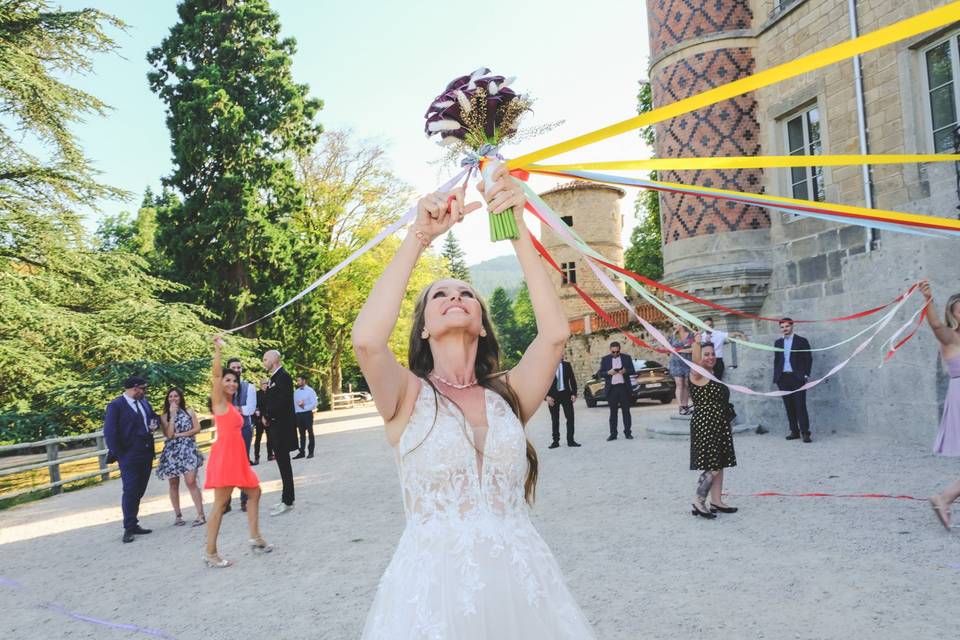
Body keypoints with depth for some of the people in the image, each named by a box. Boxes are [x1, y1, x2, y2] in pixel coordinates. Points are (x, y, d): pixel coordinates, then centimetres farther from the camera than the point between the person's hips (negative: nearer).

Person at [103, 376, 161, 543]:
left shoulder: (144, 402, 12)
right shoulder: (116, 405, -9)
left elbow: (154, 416, 26)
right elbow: (109, 432, -11)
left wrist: (154, 424, 2)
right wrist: (118, 454, -13)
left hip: (146, 453, 7)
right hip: (129, 455, -7)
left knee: (139, 491, 11)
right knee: (129, 491, -4)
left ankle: (133, 524, 19)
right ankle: (129, 528, 4)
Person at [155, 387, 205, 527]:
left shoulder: (189, 411, 6)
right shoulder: (164, 416, 5)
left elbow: (197, 429, 0)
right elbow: (168, 434, -8)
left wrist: (180, 435, -7)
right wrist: (172, 415, -9)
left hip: (188, 450, -2)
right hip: (172, 452, 2)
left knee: (191, 482, -13)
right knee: (174, 485, 6)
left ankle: (200, 514, -12)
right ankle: (178, 515, 16)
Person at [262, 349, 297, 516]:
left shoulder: (283, 376, -14)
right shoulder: (275, 377, 15)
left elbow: (282, 402, -22)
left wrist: (267, 416, -11)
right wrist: (266, 416, 2)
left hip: (282, 427, -9)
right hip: (276, 427, 9)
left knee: (284, 464, -4)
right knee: (283, 463, 13)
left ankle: (287, 501, 3)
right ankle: (286, 499, 21)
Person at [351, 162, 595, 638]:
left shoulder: (507, 394, 5)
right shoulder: (409, 395, -2)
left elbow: (555, 332, -10)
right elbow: (366, 339, -21)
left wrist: (517, 232, -11)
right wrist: (419, 236, -16)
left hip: (521, 580, 3)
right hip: (434, 584, -2)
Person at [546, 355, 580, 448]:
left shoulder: (567, 365, 4)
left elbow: (572, 379, 6)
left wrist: (574, 393, -2)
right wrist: (548, 396, -12)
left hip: (566, 394, 2)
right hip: (553, 395, -2)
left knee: (570, 417, -1)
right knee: (555, 420, 6)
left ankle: (570, 440, 7)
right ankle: (555, 441, 15)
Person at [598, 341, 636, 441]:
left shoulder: (627, 358, 6)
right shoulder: (605, 359, 6)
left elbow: (633, 371, 5)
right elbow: (600, 373, 4)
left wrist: (625, 371, -16)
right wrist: (608, 373, -16)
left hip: (624, 387, 0)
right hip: (611, 388, 0)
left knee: (626, 411, 3)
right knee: (613, 412, 3)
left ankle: (628, 432, 9)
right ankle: (613, 434, 5)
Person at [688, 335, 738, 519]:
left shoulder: (712, 375, 16)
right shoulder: (697, 374, -10)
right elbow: (696, 362, -34)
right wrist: (697, 342, -49)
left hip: (720, 426, 9)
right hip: (705, 426, -9)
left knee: (719, 464, 11)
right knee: (712, 466, -10)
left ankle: (716, 501, 19)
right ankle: (698, 501, 0)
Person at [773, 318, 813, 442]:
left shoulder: (801, 341, 3)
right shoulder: (778, 342, 14)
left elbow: (808, 359, 1)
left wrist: (805, 375, -7)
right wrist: (776, 377, 9)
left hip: (797, 378, -4)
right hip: (783, 379, 4)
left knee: (800, 406, -7)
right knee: (789, 406, 5)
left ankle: (805, 432, -5)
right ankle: (794, 431, 11)